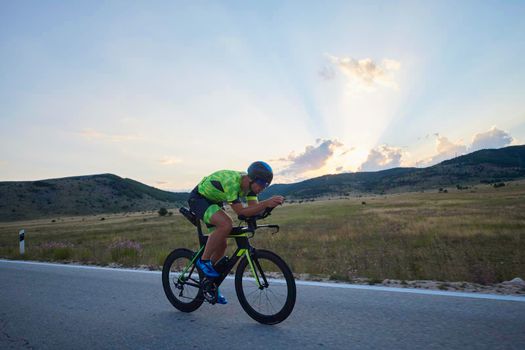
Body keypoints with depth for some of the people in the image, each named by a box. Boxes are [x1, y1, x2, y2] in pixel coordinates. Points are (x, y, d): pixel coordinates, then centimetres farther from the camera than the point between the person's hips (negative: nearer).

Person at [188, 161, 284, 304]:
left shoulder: (249, 184, -11)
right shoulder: (231, 181, -36)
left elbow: (254, 208, -13)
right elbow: (240, 211, -34)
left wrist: (270, 203, -31)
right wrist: (266, 203, -42)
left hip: (213, 201, 8)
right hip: (198, 199, -8)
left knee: (222, 244, 5)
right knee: (226, 224, -33)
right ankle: (203, 261, -13)